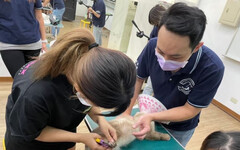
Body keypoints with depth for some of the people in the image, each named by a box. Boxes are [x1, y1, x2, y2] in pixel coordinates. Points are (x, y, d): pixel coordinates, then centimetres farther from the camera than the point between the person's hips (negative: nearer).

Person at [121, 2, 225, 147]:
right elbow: (137, 79, -14)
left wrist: (152, 117, -34)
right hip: (154, 113, 3)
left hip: (179, 129, -2)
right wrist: (125, 113, -22)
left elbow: (189, 110, -23)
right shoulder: (153, 46, -26)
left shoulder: (212, 69, -33)